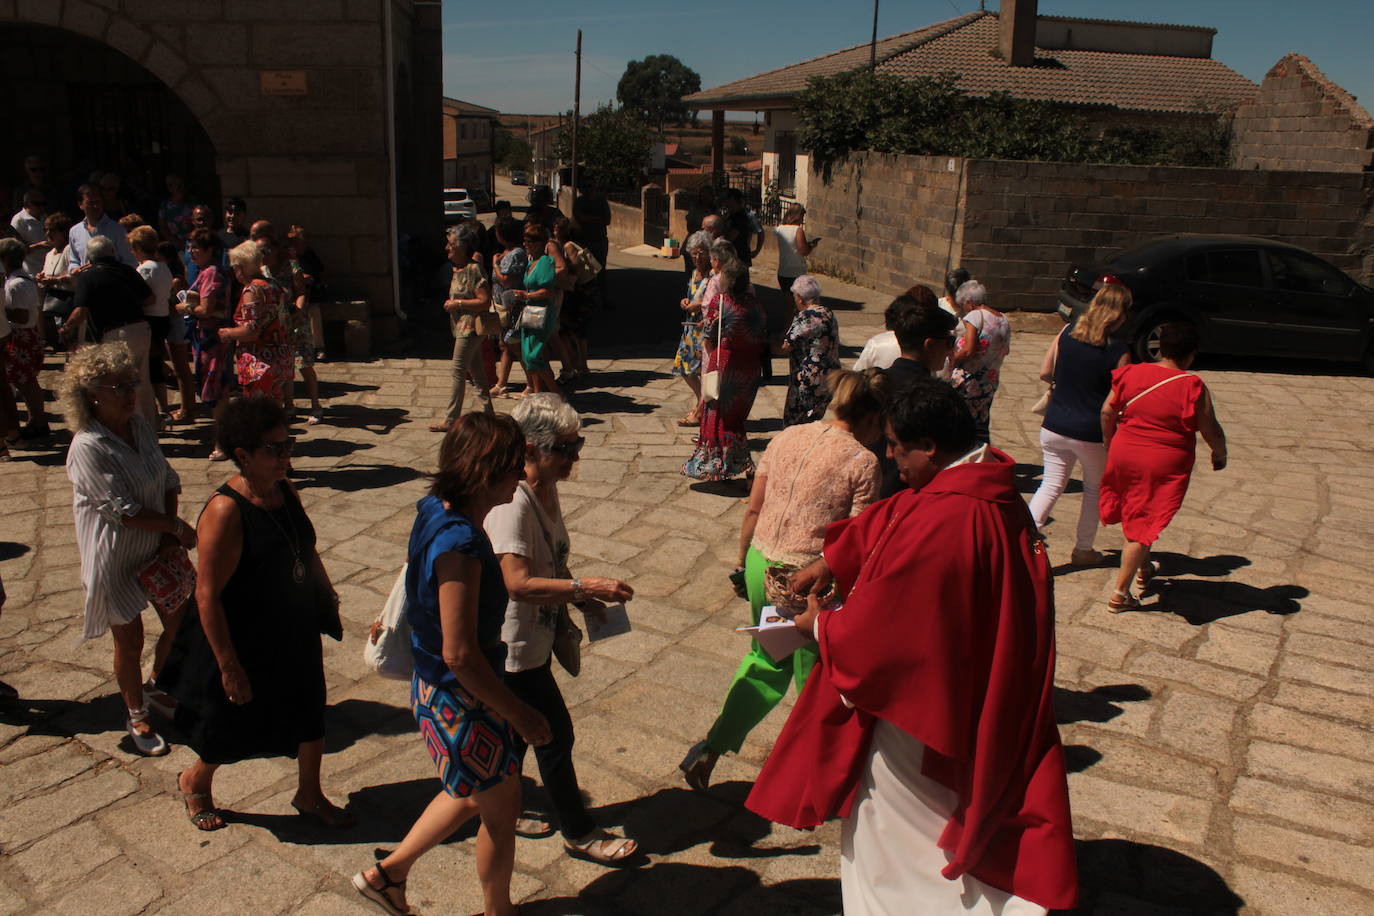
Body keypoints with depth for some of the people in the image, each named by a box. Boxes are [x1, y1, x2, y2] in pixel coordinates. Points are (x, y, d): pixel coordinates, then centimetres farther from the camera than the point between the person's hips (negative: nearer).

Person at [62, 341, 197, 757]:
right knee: (130, 642, 9)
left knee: (179, 624, 18)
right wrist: (177, 527, -17)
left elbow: (169, 480, 3)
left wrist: (170, 536, -9)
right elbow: (123, 511, -26)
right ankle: (137, 718, 30)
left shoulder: (140, 426, -1)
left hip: (156, 550, 7)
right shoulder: (87, 447, -24)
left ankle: (159, 686, 44)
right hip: (115, 562, -7)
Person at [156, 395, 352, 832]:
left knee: (311, 713, 17)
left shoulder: (285, 491, -2)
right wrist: (228, 666, -23)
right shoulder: (225, 511, -27)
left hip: (297, 632, 7)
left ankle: (310, 796, 39)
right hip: (247, 643, -7)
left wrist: (327, 596, 16)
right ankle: (195, 782, 45)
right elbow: (207, 594, -25)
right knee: (233, 728, 14)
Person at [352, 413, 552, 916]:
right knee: (502, 809, 14)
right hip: (460, 703, -9)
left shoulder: (437, 511, -3)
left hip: (436, 687, 9)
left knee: (473, 795, 28)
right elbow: (460, 654, -31)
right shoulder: (458, 545, -32)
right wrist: (519, 714, -19)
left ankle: (387, 873, 42)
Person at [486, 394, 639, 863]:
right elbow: (518, 583, -35)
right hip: (515, 646, -9)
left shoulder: (547, 491, 3)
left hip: (537, 637, 9)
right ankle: (579, 832, 19)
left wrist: (578, 599, 4)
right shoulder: (511, 504, -27)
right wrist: (585, 587, -36)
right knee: (556, 734, 3)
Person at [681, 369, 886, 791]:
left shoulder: (786, 437, 4)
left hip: (761, 566, 5)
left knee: (766, 659, 27)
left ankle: (710, 749, 22)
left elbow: (753, 509, 8)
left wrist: (742, 563, 19)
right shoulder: (862, 462, -12)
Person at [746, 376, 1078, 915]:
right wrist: (831, 563, 7)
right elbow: (887, 521, 10)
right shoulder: (986, 484, -4)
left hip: (918, 704, -10)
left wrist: (821, 625, -8)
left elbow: (876, 631, -26)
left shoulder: (939, 523, -34)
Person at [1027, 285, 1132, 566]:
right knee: (1095, 489, 18)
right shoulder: (1118, 351, -14)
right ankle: (1083, 550, 28)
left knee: (1051, 485, 13)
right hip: (1092, 434, -3)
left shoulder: (1066, 333, -3)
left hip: (1054, 427, 3)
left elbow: (1045, 373, 4)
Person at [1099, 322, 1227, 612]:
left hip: (1124, 455, 4)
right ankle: (1120, 594, 12)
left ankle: (1143, 568, 46)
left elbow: (1107, 412, 4)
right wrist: (1220, 455, 12)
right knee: (1143, 525, 6)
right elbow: (1211, 431, -8)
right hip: (1165, 466, -4)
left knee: (1135, 515, 26)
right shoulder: (1193, 387, -14)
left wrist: (1110, 445, 20)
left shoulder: (1131, 374, -2)